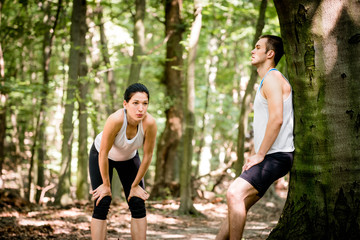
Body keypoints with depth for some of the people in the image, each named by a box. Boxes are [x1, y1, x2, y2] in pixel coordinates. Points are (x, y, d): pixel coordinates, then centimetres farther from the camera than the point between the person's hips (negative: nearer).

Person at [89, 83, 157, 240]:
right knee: (102, 204, -11)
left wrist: (135, 185, -9)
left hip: (129, 158, 3)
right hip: (101, 155, -3)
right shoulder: (115, 120, -41)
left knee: (138, 205, -4)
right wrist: (106, 185, -18)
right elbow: (104, 153, -29)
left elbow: (148, 155, -19)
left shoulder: (150, 123, -33)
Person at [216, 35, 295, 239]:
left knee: (235, 194, -25)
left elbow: (277, 119, -22)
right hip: (271, 156, 11)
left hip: (276, 156, -11)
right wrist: (258, 156, 19)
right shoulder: (267, 81, 23)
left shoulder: (272, 79, -10)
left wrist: (260, 155, -19)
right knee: (237, 202, 12)